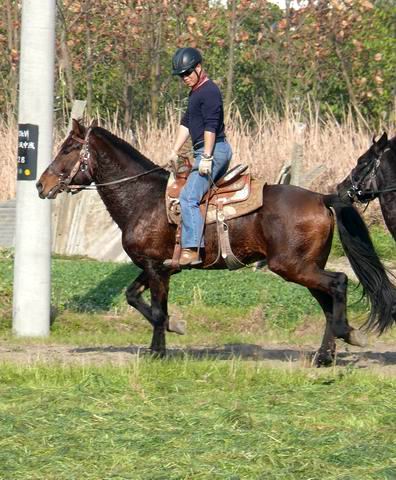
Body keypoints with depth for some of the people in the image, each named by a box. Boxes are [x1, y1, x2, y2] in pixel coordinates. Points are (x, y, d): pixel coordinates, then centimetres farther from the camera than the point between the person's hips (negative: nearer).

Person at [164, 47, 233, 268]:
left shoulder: (209, 91, -13)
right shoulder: (196, 92, 20)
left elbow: (211, 126, -21)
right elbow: (186, 123, 23)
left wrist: (206, 158, -25)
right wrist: (175, 151, 16)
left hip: (214, 150, -11)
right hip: (206, 152, 11)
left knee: (189, 197, -20)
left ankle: (191, 251, -27)